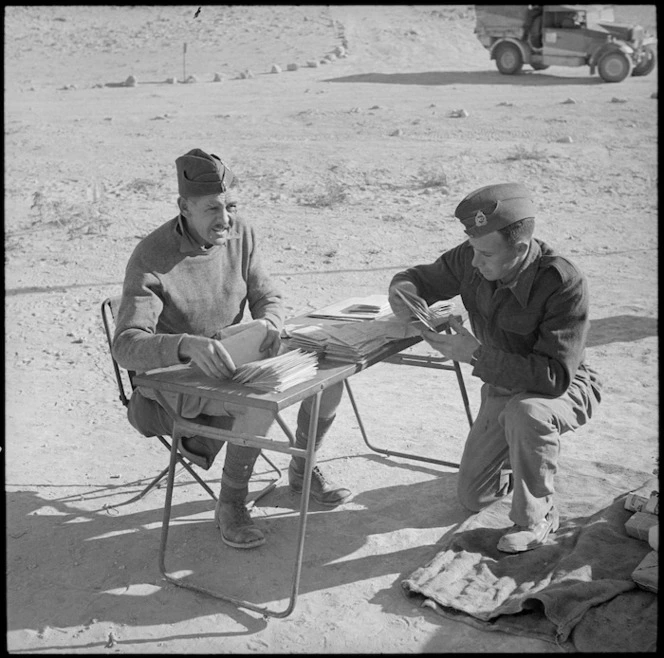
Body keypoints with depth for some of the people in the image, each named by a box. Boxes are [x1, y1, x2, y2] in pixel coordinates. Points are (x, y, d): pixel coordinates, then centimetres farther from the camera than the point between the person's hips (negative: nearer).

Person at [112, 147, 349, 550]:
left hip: (235, 361, 6)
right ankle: (231, 505, -8)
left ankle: (302, 471, 14)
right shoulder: (152, 259, -23)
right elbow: (126, 345, -31)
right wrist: (188, 345, -50)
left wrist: (269, 324, -23)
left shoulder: (240, 234, -5)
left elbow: (268, 296, 3)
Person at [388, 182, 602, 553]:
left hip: (567, 388, -5)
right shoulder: (471, 260, -17)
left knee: (525, 412, -42)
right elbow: (423, 278, 1)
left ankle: (537, 517, -16)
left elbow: (556, 376, -37)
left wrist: (477, 355, -42)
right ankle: (527, 459, 39)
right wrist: (404, 290, -25)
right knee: (472, 498, 8)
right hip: (504, 387, 6)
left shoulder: (564, 284, -34)